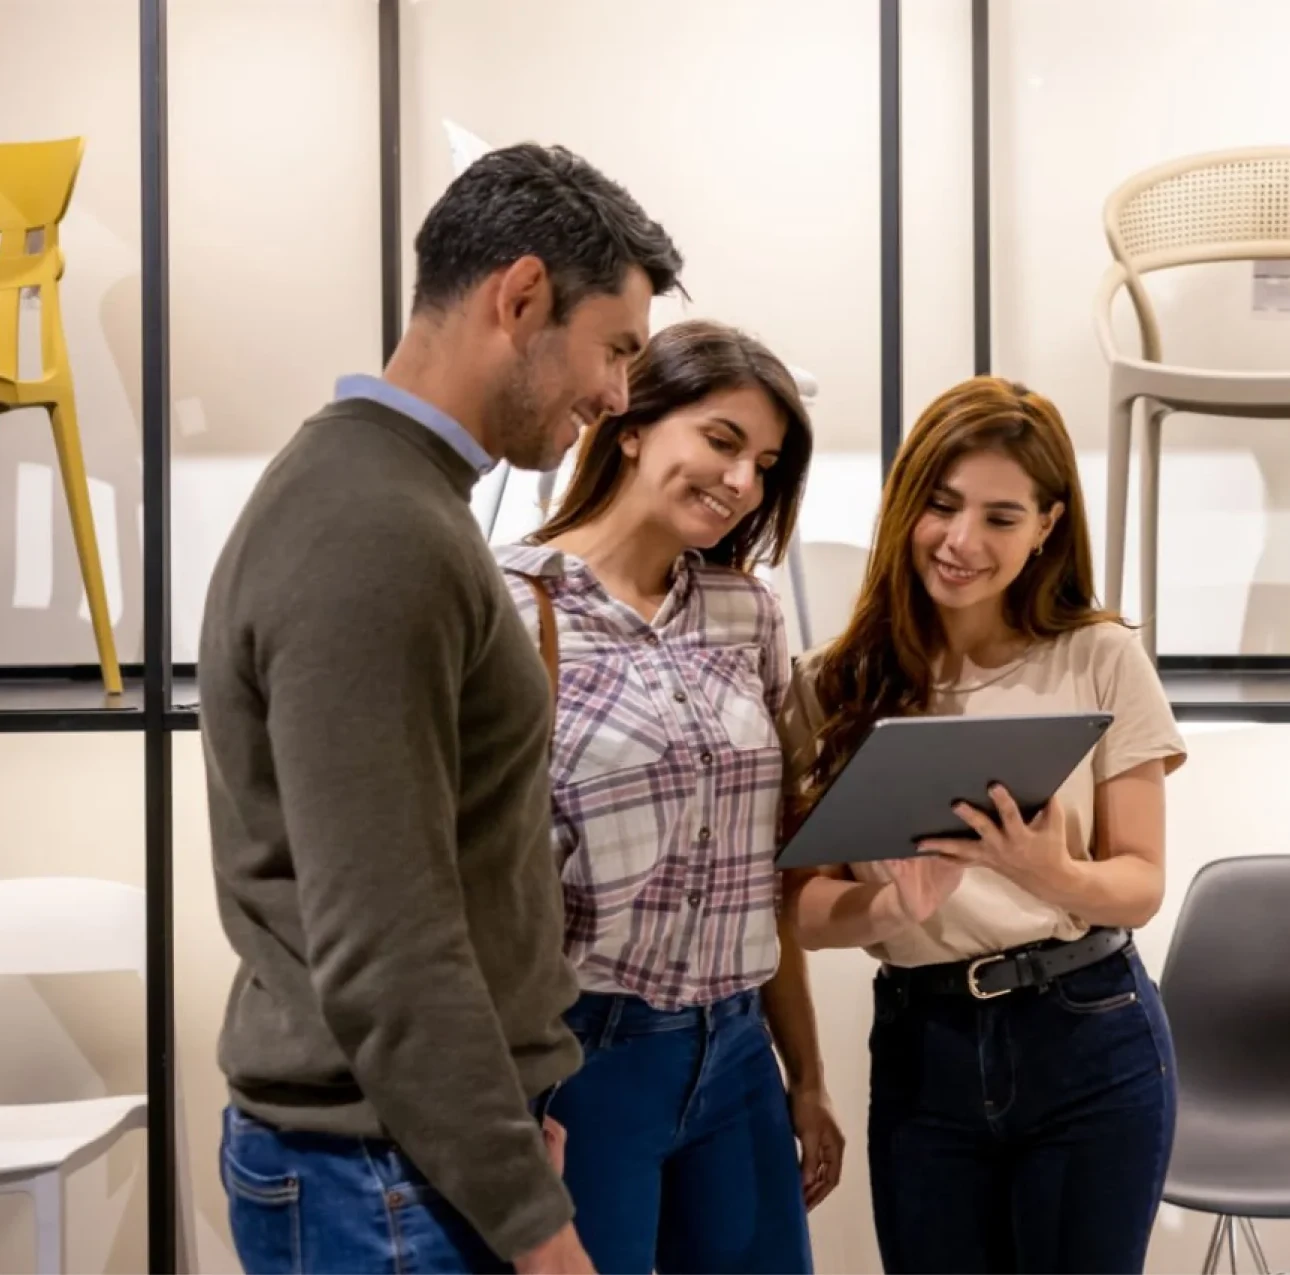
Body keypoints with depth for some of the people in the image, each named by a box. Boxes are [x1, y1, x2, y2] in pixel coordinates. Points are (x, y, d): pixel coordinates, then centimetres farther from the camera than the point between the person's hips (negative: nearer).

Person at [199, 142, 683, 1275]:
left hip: (415, 1141, 9)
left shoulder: (377, 494, 10)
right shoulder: (375, 536, -22)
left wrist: (518, 1131, 15)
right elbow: (383, 954, -25)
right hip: (393, 1173, -9)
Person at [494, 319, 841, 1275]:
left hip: (734, 1051, 5)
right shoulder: (512, 607, -10)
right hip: (580, 1051, -5)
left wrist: (807, 1078, 14)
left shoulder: (748, 614, 7)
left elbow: (769, 871, 12)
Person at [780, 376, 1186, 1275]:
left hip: (1091, 1040, -1)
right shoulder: (836, 686, 0)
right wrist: (892, 904, -23)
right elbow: (806, 910, -2)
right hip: (920, 1050, 2)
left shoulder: (1103, 660, -4)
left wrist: (1052, 876, -24)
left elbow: (1142, 885, -3)